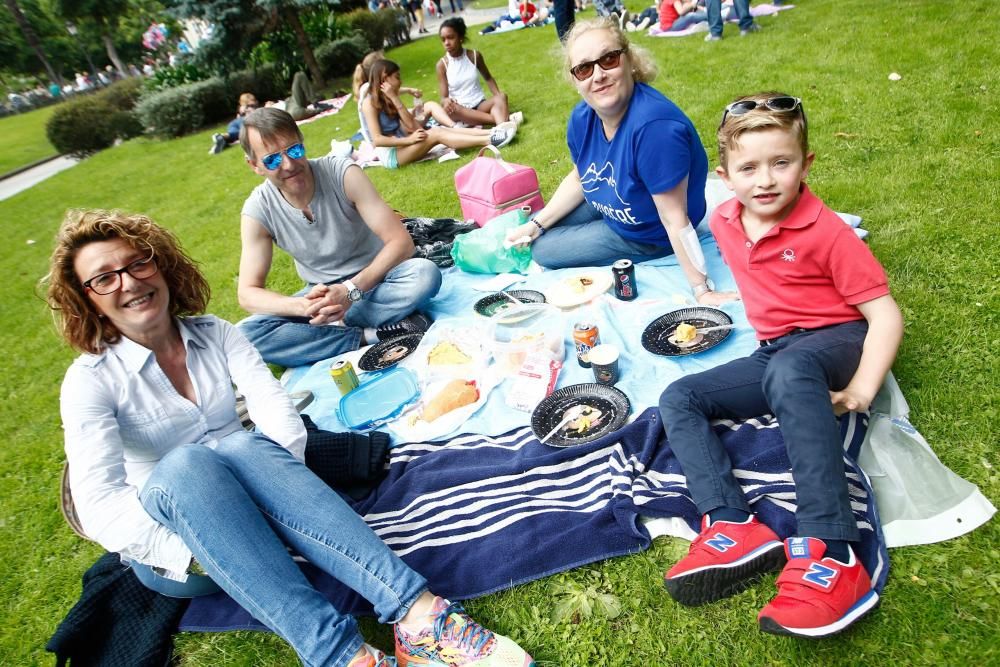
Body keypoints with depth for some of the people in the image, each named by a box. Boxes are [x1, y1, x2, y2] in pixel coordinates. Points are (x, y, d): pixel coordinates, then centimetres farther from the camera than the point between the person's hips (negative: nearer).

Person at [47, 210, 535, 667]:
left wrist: (283, 482, -28)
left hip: (246, 503, 2)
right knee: (184, 463, -36)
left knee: (248, 446, -34)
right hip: (172, 550, -2)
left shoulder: (215, 334, 3)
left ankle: (418, 611, -47)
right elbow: (99, 504, -19)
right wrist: (197, 557, -30)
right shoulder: (91, 380, -6)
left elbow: (277, 413, -11)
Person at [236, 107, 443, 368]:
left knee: (425, 273, -34)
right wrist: (301, 306, -33)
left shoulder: (343, 173, -19)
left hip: (372, 279, -2)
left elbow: (401, 242, -22)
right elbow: (247, 293, -12)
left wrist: (351, 290, -34)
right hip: (321, 293, 2)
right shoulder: (258, 209, -12)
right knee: (246, 334, -24)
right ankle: (370, 336, -27)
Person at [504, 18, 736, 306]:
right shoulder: (582, 117, -14)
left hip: (648, 235, -7)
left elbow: (674, 218, -34)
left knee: (543, 251, -2)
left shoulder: (654, 125, -39)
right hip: (609, 205, 7)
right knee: (534, 235, 12)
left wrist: (702, 291, -30)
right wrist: (536, 224, 0)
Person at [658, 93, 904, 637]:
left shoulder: (827, 232, -13)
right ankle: (733, 529, -28)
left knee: (789, 370, -42)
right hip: (774, 356, 7)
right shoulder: (725, 223, 5)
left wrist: (862, 389, -23)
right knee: (678, 399, -11)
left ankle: (828, 553, -46)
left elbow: (885, 314, -14)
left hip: (838, 342, -6)